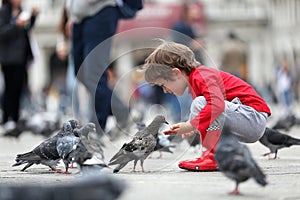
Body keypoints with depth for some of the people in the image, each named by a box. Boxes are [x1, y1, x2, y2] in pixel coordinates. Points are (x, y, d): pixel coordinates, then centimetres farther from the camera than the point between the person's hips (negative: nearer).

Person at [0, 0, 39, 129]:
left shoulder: (19, 11, 11)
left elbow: (26, 30, 21)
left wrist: (33, 16, 8)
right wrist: (17, 25, -26)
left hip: (21, 55, 7)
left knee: (19, 87, 6)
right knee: (11, 87, -6)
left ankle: (15, 118, 12)